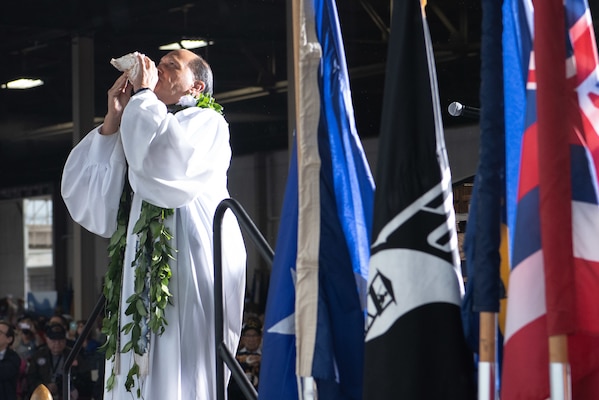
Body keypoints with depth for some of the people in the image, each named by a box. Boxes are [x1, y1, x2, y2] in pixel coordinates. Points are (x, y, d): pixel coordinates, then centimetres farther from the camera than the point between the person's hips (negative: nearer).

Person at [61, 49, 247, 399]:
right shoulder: (138, 136, 23)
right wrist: (113, 120, 9)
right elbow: (90, 204, 11)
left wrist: (143, 95, -5)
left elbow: (168, 164, -18)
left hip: (191, 277, -6)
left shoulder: (207, 123, 5)